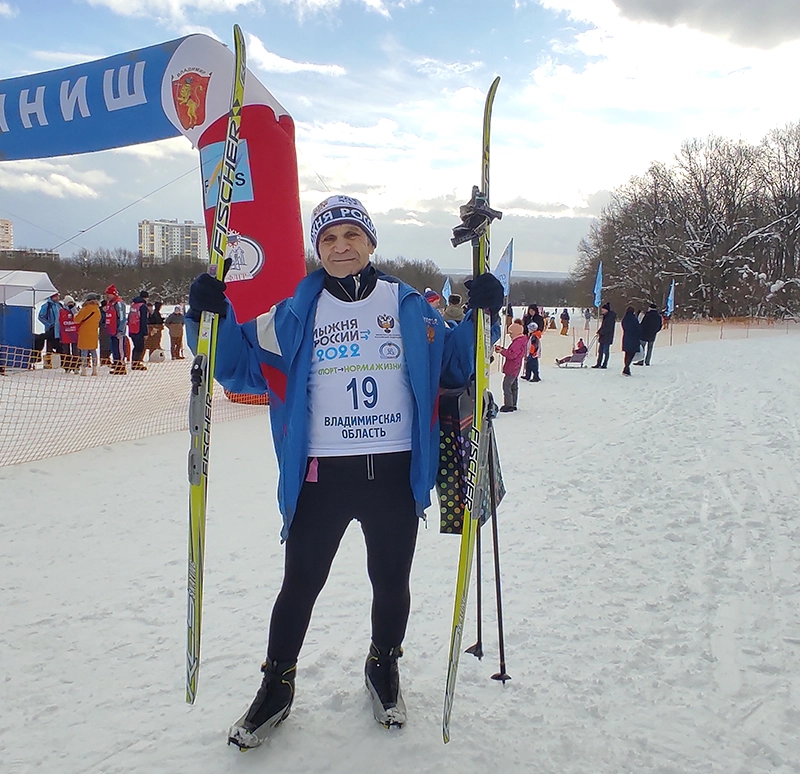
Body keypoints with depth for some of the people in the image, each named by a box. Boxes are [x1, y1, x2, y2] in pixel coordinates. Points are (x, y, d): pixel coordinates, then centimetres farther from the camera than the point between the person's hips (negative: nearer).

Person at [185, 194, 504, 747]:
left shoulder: (410, 307, 4)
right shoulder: (296, 315, 2)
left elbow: (454, 366, 8)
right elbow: (241, 366, 4)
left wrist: (482, 316, -7)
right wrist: (212, 318, -12)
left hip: (396, 472, 1)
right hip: (321, 474, -1)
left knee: (392, 582, 16)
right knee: (300, 584, 9)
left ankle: (384, 667, 43)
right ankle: (278, 685, 32)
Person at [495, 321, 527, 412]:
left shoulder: (518, 342, -19)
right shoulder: (521, 340, 15)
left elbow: (512, 355, -25)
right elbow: (512, 352, 19)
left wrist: (502, 351, -21)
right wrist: (503, 349, 8)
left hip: (512, 368, -11)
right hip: (515, 368, 11)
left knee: (506, 385, -10)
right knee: (514, 386, 15)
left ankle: (509, 405, -9)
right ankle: (513, 404, 22)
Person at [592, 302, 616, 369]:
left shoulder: (611, 316, -13)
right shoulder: (605, 316, 14)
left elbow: (608, 328, -18)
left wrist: (600, 332, -15)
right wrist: (598, 331, 6)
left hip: (607, 336, -9)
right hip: (602, 336, 9)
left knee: (605, 351, -4)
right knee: (600, 350, 9)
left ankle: (605, 364, 2)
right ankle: (598, 364, 13)